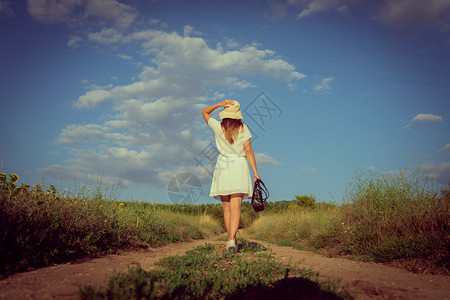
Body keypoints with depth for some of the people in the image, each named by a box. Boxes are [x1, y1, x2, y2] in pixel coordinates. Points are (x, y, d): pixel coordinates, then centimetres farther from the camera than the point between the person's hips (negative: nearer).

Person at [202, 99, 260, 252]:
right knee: (236, 206, -8)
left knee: (227, 208, 10)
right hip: (239, 166, -1)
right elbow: (248, 151, -3)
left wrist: (219, 104, 4)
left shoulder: (218, 127, 3)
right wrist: (255, 172, -1)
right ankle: (231, 239, -23)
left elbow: (205, 112, 19)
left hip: (222, 166, 1)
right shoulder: (243, 128, 2)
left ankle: (232, 239, 14)